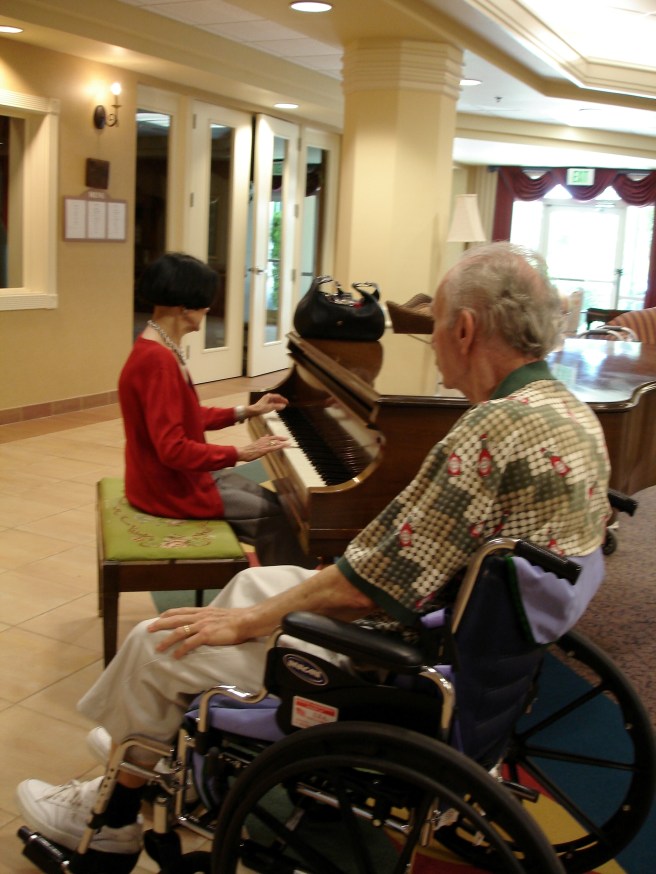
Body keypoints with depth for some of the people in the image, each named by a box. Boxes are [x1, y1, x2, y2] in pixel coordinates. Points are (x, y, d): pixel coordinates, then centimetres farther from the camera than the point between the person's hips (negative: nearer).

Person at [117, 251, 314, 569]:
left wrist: (245, 411, 16)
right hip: (172, 488, -10)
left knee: (270, 501, 14)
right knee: (277, 517, -2)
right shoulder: (157, 360, -27)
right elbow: (173, 449, -30)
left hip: (179, 474, 10)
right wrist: (240, 453, -22)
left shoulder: (160, 349, 6)